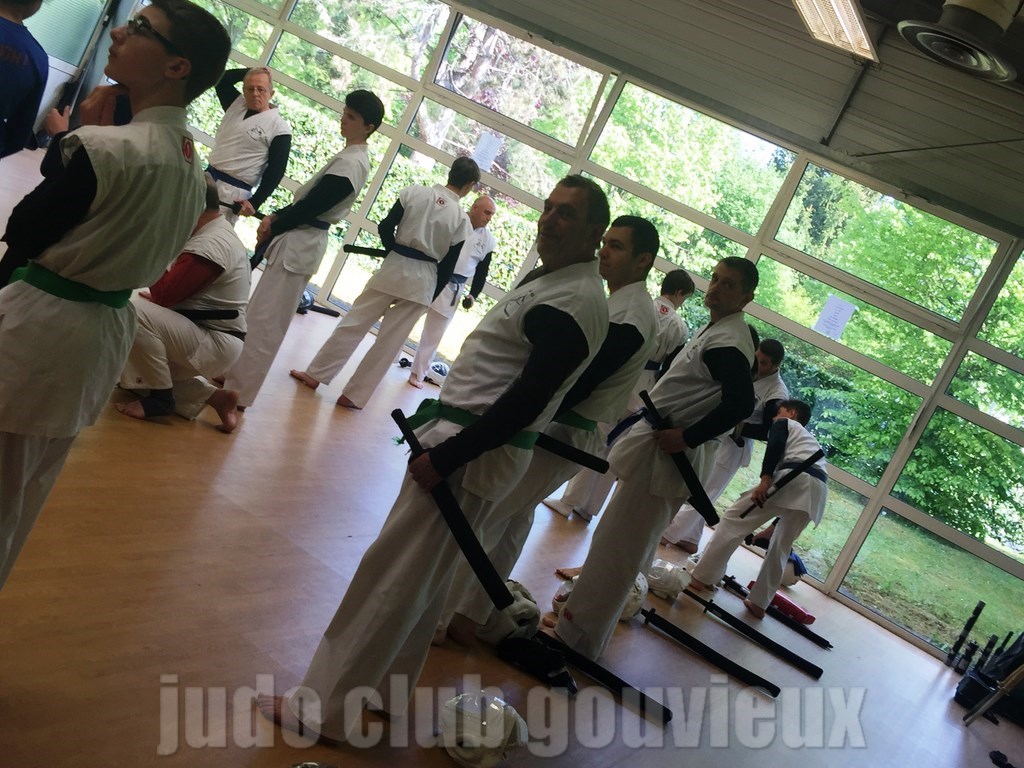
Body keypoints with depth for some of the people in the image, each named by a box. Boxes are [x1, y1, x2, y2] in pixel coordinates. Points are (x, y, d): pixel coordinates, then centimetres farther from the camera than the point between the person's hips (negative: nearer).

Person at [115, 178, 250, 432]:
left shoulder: (210, 246, -22)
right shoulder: (218, 233, 11)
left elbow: (164, 295, -21)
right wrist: (158, 298, 5)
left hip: (214, 343, -10)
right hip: (211, 337, 10)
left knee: (135, 312, -26)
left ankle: (160, 398, -11)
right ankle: (211, 397, 11)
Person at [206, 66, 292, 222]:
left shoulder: (279, 127, -9)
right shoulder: (236, 104, 11)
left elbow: (276, 171, -12)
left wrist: (255, 202, -18)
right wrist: (253, 70, 11)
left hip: (232, 193, -7)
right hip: (207, 177, 7)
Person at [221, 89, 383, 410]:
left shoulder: (351, 163, -17)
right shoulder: (351, 157, 14)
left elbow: (311, 206, -18)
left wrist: (272, 229, -6)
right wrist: (274, 218, 4)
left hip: (299, 245, -10)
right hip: (300, 242, 10)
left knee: (265, 323, -4)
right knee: (260, 316, 16)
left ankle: (238, 393, 5)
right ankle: (234, 378, 26)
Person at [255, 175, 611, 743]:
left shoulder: (577, 302, -18)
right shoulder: (555, 278, 14)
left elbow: (527, 400, -24)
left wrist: (444, 458, -21)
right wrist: (442, 431, 15)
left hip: (476, 455, -10)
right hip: (468, 440, 10)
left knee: (393, 577, -3)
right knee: (420, 579, 18)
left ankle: (329, 708, 10)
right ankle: (386, 693, 32)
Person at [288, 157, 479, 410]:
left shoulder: (414, 192, -3)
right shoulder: (462, 220, -5)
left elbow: (385, 227, -3)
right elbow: (449, 265, -3)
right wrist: (431, 297, 7)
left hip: (393, 268, 1)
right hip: (423, 282, -1)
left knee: (354, 323, 13)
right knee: (388, 343, 8)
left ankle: (315, 374, 21)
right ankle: (353, 395, 15)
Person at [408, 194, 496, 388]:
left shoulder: (488, 241, 4)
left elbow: (482, 272, 8)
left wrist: (473, 295, 0)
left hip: (452, 289, 2)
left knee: (433, 335, 8)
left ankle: (418, 373, 20)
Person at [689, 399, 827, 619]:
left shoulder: (785, 424, 22)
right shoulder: (812, 442, 41)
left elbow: (776, 445, -4)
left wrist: (765, 479, -17)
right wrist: (770, 529, 40)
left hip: (793, 478, -7)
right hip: (817, 490, 7)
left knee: (734, 520, -1)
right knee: (780, 549, 18)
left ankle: (702, 577, -4)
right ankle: (758, 603, 20)